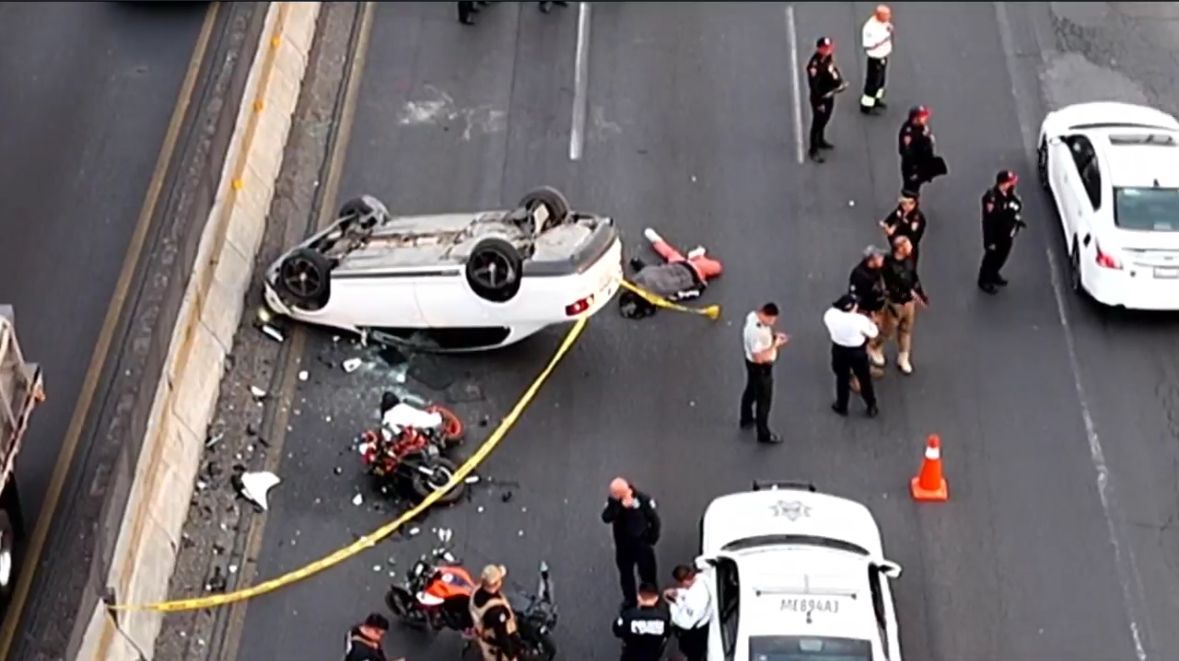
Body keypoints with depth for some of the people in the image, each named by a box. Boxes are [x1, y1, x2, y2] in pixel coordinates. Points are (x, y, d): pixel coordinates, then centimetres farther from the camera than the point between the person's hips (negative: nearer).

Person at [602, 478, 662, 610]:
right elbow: (606, 518, -26)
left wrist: (651, 539, -8)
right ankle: (629, 600, 37)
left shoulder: (643, 499, -19)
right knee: (625, 574, 17)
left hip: (642, 544, -3)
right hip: (623, 546, 3)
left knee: (647, 575, 8)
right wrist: (620, 506, -38)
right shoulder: (613, 501, -11)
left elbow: (655, 521, -9)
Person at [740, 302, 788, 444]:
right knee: (764, 400, 10)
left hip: (752, 364, 9)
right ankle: (764, 434, 28)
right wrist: (775, 345, -27)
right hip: (760, 368, -9)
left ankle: (746, 420, 54)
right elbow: (759, 358, -33)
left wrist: (774, 336, -5)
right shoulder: (755, 332, -39)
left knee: (751, 391, 30)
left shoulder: (753, 315, -11)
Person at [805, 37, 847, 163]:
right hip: (819, 97, -8)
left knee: (825, 119, 26)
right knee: (817, 122, 4)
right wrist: (819, 103, -19)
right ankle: (813, 151, 18)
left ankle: (820, 140, 49)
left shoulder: (829, 57, -7)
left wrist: (840, 82, -7)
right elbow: (813, 85, -26)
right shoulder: (814, 65, -32)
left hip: (829, 94, 8)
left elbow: (834, 69, 11)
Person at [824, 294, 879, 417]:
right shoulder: (860, 320, -30)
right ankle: (871, 407, 37)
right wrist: (868, 321, 3)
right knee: (864, 379, 21)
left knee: (842, 379, 26)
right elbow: (873, 334, -13)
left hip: (839, 350, 3)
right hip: (857, 352, -3)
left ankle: (842, 407, 43)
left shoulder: (830, 315, -22)